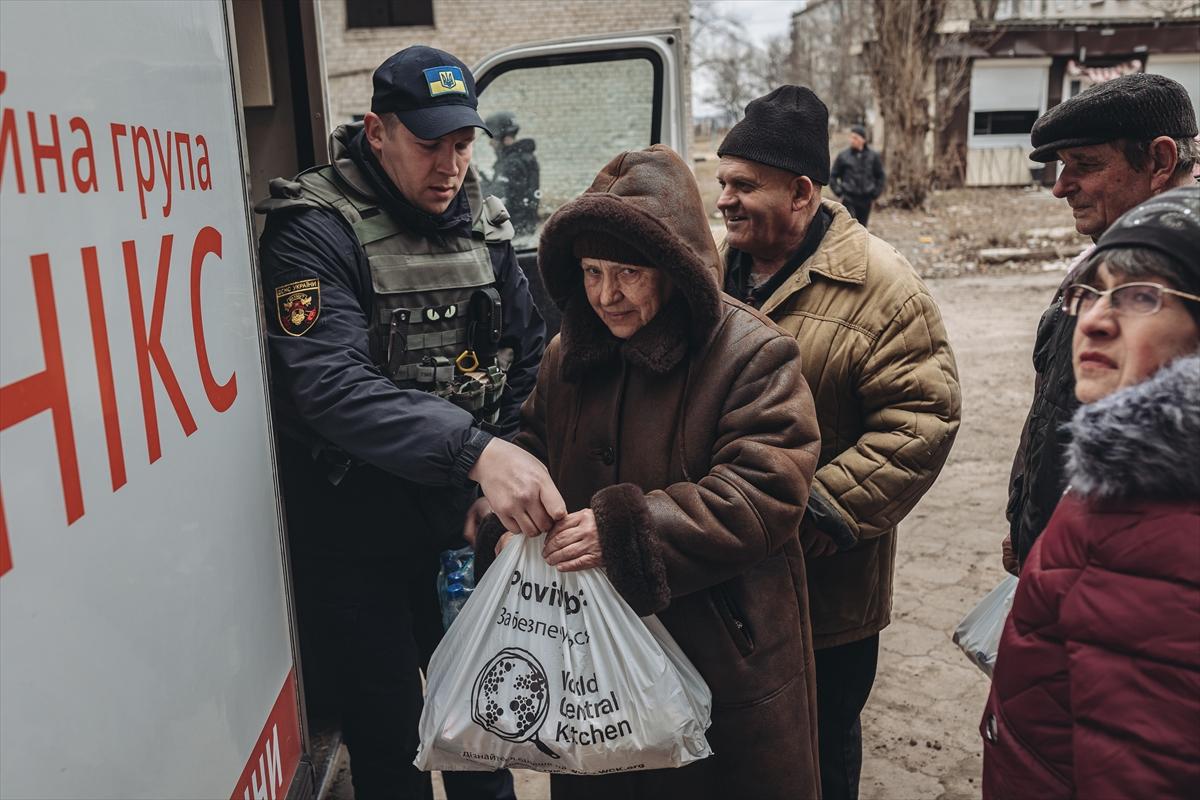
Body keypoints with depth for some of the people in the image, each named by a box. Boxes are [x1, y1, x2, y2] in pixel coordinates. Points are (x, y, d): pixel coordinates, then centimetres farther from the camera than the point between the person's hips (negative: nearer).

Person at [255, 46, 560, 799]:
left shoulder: (483, 222, 3)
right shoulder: (317, 231, -15)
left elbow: (530, 349, 10)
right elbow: (331, 384, -29)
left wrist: (512, 466, 1)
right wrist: (475, 450, -41)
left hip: (464, 521, 5)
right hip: (355, 544, -5)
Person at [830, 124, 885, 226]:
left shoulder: (873, 156, 3)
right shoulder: (843, 156, -3)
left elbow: (880, 176, 14)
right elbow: (833, 176, 5)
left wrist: (875, 194, 6)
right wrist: (839, 193, -2)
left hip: (865, 199, 3)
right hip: (848, 199, -2)